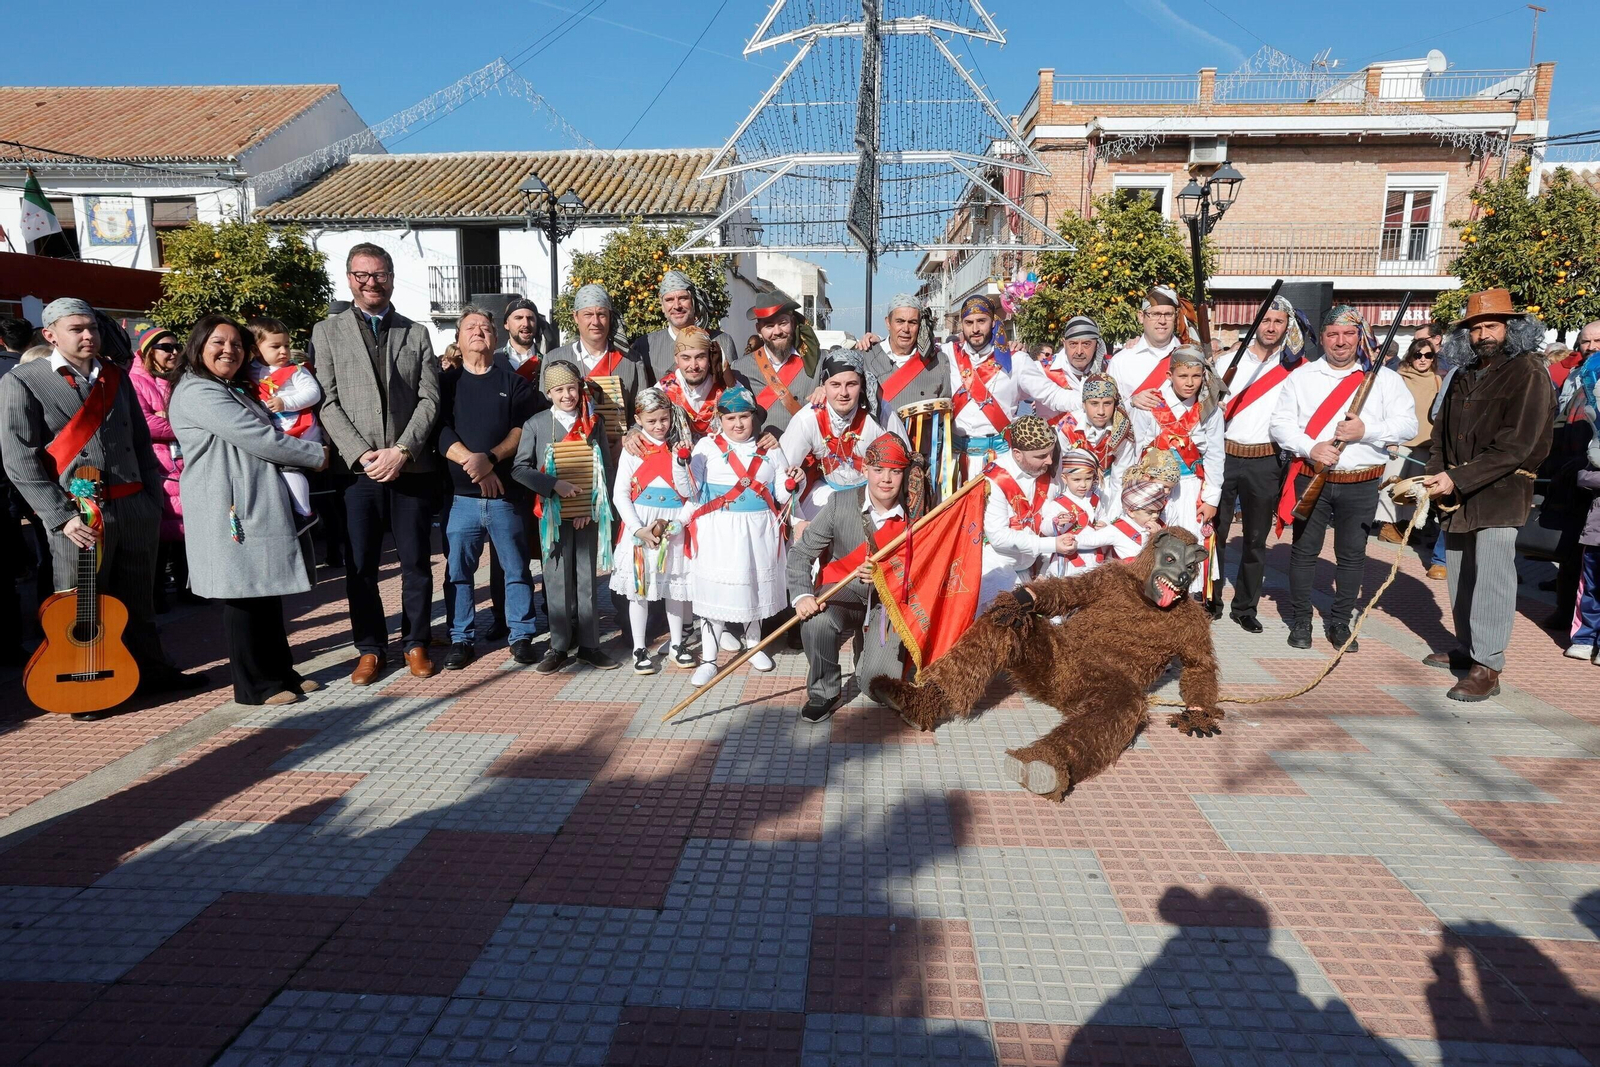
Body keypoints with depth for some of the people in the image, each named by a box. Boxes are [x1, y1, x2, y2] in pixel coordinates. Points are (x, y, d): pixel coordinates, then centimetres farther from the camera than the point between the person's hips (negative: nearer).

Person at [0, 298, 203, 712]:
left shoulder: (116, 377, 13)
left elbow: (142, 442, 16)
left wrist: (155, 503, 8)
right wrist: (63, 517, -15)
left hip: (136, 507, 4)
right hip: (79, 515, -4)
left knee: (138, 601, 14)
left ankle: (151, 670, 27)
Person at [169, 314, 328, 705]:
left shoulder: (238, 391, 22)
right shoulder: (197, 391, -9)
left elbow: (265, 435, 24)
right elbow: (258, 439, -16)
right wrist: (317, 454, -7)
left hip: (261, 506, 9)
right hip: (230, 511, -9)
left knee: (268, 590, 12)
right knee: (244, 594, -3)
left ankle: (281, 672, 21)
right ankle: (255, 685, 6)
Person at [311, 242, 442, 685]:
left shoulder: (417, 333, 12)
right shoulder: (326, 332, 9)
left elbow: (429, 400, 3)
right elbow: (328, 402, 1)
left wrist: (401, 451, -10)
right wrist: (361, 454, -11)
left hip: (412, 467, 1)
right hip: (356, 468, 0)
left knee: (416, 561, 5)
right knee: (360, 565, 4)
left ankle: (415, 643, 18)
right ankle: (369, 648, 17)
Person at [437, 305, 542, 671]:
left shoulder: (513, 382, 10)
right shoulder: (446, 382, 11)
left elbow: (523, 430, -1)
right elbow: (440, 430, 0)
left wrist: (491, 458, -16)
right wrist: (472, 462, -14)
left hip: (506, 493, 0)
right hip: (460, 494, 1)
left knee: (516, 569, 4)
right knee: (458, 570, 4)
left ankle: (521, 636, 14)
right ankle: (461, 639, 15)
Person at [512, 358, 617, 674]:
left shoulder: (594, 422, 4)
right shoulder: (536, 424, 0)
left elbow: (605, 470, 4)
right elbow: (520, 468, -3)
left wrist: (593, 506, -6)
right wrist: (554, 484, -16)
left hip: (588, 514, 1)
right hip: (553, 514, -1)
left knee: (587, 579, 6)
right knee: (558, 581, 4)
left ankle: (588, 645, 15)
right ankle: (560, 646, 14)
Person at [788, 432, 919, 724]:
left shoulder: (915, 513, -8)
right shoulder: (840, 503, -8)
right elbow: (801, 552, -6)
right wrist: (802, 595, -22)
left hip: (888, 602, 0)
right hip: (842, 594, 0)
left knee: (877, 683, -16)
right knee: (816, 621, -34)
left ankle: (870, 649, 23)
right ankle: (823, 693, -7)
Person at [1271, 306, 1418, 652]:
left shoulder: (1384, 378, 4)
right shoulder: (1301, 377, 5)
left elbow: (1408, 424, -1)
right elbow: (1280, 423, -1)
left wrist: (1366, 430, -18)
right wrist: (1312, 448, -16)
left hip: (1361, 484, 1)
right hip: (1310, 479, 0)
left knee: (1352, 555, 8)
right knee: (1304, 551, 5)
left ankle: (1339, 622, 21)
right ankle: (1300, 621, 18)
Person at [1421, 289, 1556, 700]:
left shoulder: (1528, 373, -8)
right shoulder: (1463, 374, 13)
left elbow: (1515, 446, -17)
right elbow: (1442, 429, 17)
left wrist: (1458, 479, -21)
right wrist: (1437, 473, 0)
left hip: (1501, 492, -7)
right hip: (1457, 492, 7)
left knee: (1491, 577, -11)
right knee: (1460, 575, 14)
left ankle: (1487, 667, -8)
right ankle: (1466, 649, 28)